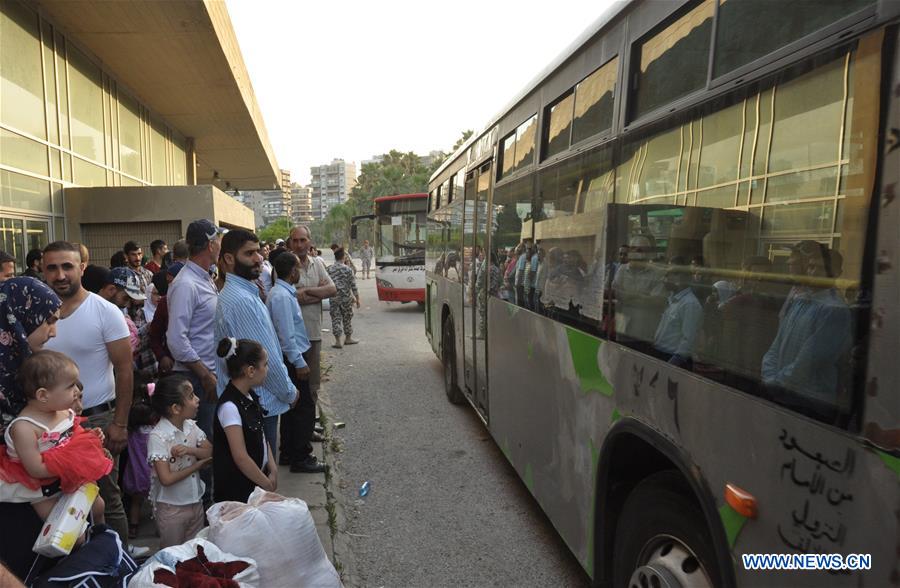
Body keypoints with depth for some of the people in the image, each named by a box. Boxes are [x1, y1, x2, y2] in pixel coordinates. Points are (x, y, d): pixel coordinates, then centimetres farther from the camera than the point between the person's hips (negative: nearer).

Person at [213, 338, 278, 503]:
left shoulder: (250, 397, 1)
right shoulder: (229, 407, -24)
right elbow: (241, 458, -22)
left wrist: (273, 471, -2)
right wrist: (267, 484, -12)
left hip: (256, 480, 7)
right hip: (236, 490, -7)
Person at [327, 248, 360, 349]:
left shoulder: (328, 269, -3)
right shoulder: (348, 270, -8)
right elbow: (353, 286, -7)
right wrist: (357, 299, 0)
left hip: (333, 298, 1)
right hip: (346, 298, -1)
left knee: (336, 319, 6)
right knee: (347, 318, 13)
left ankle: (337, 340, 2)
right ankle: (348, 338, 25)